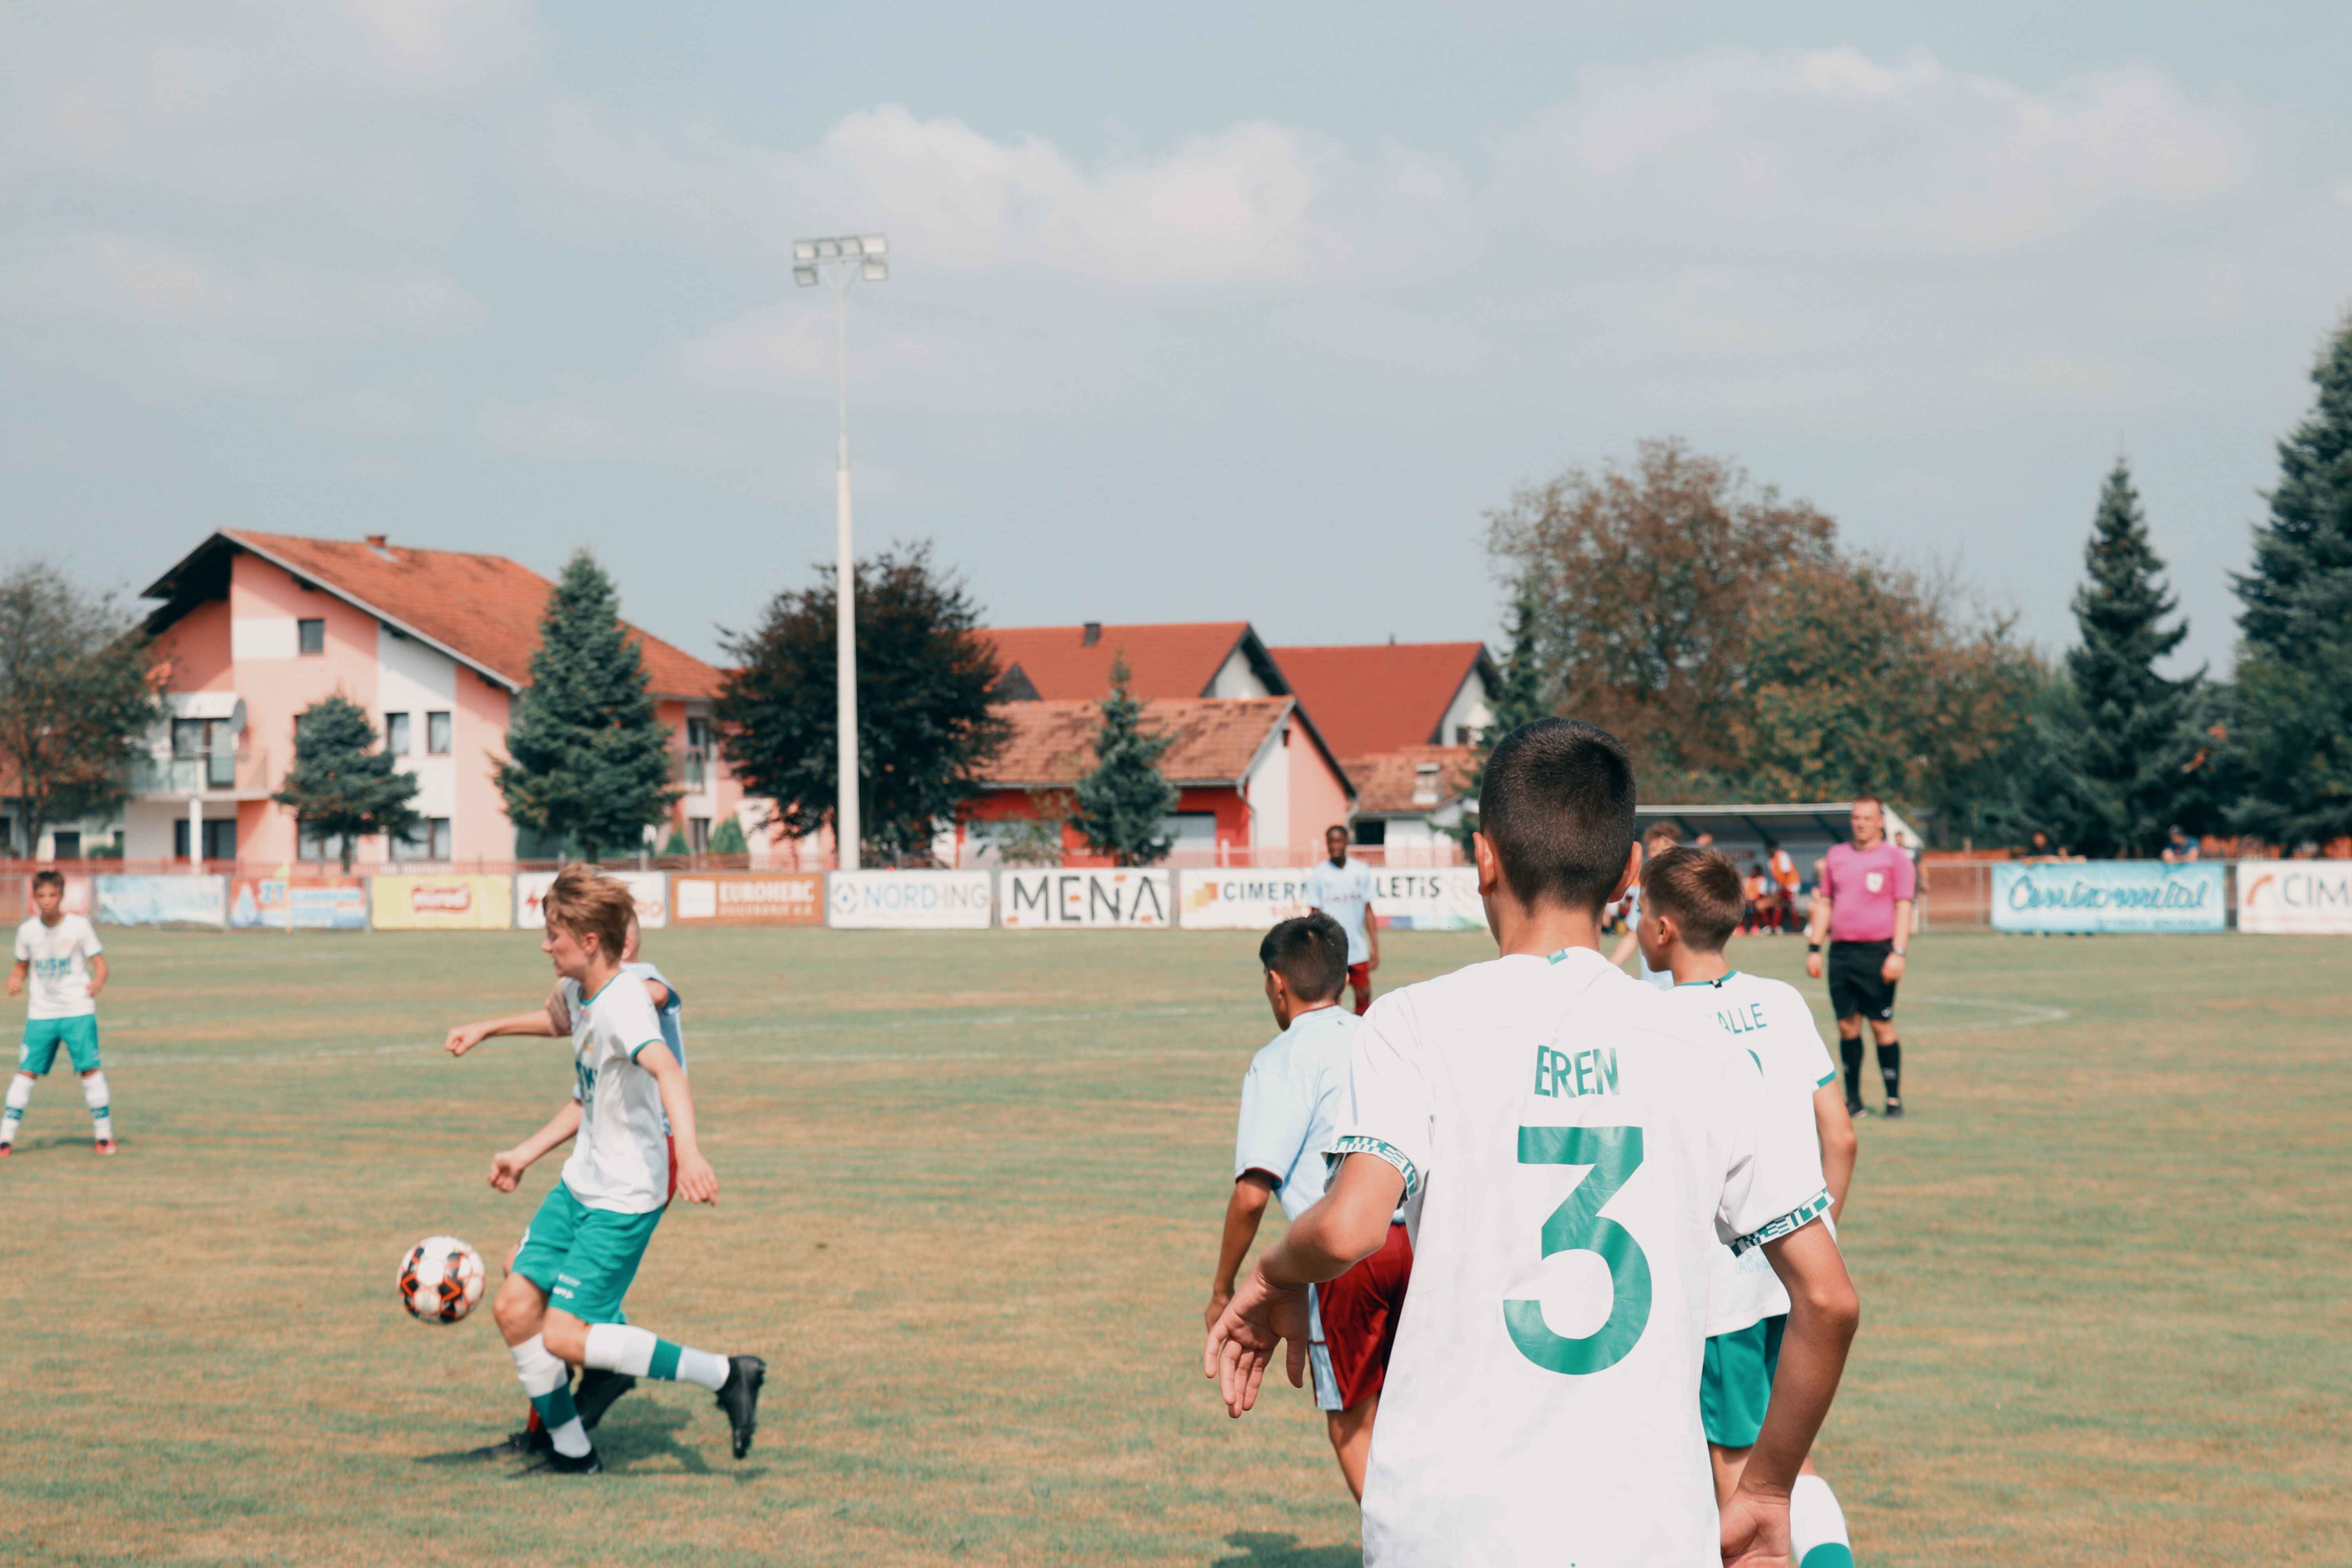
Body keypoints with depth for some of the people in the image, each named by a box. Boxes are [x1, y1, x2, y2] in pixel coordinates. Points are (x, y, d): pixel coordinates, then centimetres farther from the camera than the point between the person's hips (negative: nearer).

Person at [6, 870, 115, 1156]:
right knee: (26, 1071, -3)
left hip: (78, 1011, -2)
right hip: (40, 1014, 2)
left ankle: (104, 1135, 3)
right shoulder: (27, 930, 3)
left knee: (91, 1069, -8)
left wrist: (97, 982, -22)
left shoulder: (79, 926, -4)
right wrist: (15, 980, -6)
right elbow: (22, 966, 16)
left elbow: (100, 964, -1)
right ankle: (6, 1138, 4)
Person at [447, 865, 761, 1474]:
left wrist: (688, 1150, -56)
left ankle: (726, 1376, -5)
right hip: (580, 1185, 9)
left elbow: (666, 1069, -40)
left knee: (565, 1338, -11)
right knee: (514, 1307, 5)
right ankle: (571, 1450, 19)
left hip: (626, 1199, -9)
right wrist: (525, 1154, 30)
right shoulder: (584, 1002, 9)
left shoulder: (625, 1000, -21)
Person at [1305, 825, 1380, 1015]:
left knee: (1364, 997, 1)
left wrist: (1375, 947, 4)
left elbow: (1368, 912, 9)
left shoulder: (1362, 872, 6)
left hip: (1359, 952, 2)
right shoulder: (1318, 875, -1)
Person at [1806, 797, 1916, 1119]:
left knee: (1882, 1026, -4)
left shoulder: (1895, 858, 1)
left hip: (1877, 952, -4)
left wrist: (1898, 953, -13)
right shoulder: (1836, 856, 14)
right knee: (1847, 1025, 4)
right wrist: (1814, 948, 12)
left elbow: (1903, 908, -4)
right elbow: (1824, 903, 18)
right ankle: (1853, 1100, 11)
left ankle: (1894, 1100, 3)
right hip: (1840, 952, 4)